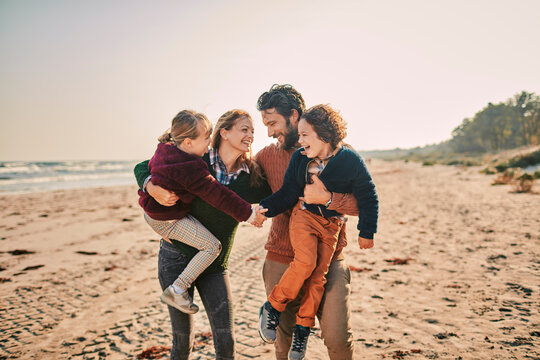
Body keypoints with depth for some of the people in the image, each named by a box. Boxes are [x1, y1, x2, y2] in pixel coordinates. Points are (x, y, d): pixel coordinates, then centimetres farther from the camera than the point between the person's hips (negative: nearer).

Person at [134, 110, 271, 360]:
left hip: (215, 265, 2)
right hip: (177, 257, -2)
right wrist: (153, 189, -22)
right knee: (183, 339, 7)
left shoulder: (252, 177, -3)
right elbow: (143, 168, -2)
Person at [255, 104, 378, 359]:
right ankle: (272, 308, -3)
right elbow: (288, 194, 1)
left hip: (332, 225, 0)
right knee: (305, 262, -22)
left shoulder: (350, 161, -10)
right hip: (303, 216, 0)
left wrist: (366, 232, -1)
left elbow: (368, 198, -3)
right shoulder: (299, 158, -1)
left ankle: (303, 328, 11)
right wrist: (266, 209, -14)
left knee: (319, 274, -6)